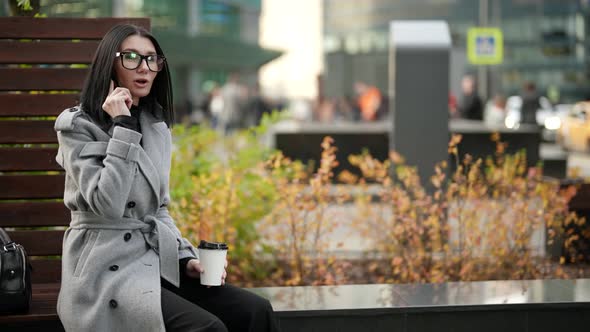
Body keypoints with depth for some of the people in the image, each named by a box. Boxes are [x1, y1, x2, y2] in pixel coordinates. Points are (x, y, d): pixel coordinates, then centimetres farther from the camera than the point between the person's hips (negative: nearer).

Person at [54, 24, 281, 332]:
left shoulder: (157, 127, 13)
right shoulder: (77, 126, -6)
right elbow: (108, 205, -19)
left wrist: (186, 258, 3)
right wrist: (122, 128, -17)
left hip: (156, 261, 6)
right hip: (107, 270, -6)